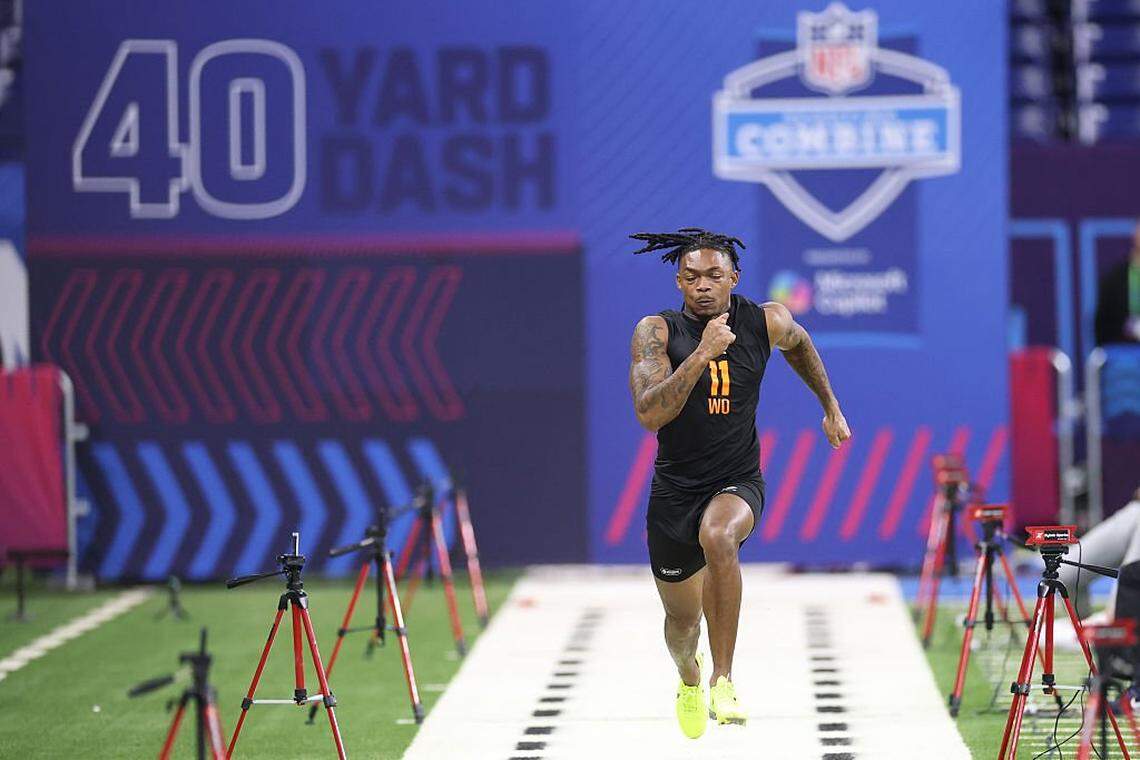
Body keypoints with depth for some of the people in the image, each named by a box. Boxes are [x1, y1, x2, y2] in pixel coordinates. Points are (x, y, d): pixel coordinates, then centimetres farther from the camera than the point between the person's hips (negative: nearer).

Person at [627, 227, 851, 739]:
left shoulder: (767, 323, -7)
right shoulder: (657, 332, -13)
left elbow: (798, 344, 19)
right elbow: (649, 414, -27)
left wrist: (831, 408, 25)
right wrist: (702, 353, -33)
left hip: (737, 483, -1)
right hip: (674, 489, 1)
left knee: (718, 537, -37)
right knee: (682, 617, 15)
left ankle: (723, 679, -31)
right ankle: (689, 679, 53)